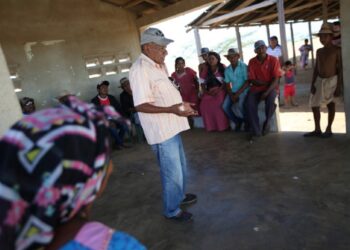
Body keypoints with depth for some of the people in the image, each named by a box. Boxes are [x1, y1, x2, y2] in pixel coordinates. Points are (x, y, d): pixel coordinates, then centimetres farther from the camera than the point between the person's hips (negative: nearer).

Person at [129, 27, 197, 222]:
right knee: (173, 173, 3)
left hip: (172, 126, 10)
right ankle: (172, 210, 24)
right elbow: (141, 105, -26)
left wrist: (181, 104, 12)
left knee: (181, 167, 24)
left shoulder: (159, 65, 10)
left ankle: (180, 196, 46)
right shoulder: (140, 69, -20)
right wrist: (172, 109, -33)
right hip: (162, 131, -10)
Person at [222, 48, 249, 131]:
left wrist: (237, 94, -18)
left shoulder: (244, 66, -9)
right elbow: (228, 85, 7)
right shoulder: (227, 70, 7)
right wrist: (232, 95, -10)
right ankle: (237, 121, 7)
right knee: (225, 106, -17)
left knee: (240, 105, -32)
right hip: (233, 91, 5)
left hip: (244, 90, -5)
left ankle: (247, 121, -2)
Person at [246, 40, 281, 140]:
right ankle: (255, 131, -16)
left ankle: (267, 121, -5)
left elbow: (275, 79, -11)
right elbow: (252, 80, -4)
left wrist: (267, 92, -24)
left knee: (270, 100, -34)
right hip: (256, 88, 2)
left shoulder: (273, 60, -5)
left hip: (271, 87, -1)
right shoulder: (252, 62, 0)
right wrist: (267, 83, -15)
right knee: (250, 103, -27)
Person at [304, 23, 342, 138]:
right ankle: (317, 130, 17)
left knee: (330, 105, 4)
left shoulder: (337, 50, -7)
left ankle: (328, 129, 16)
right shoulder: (319, 51, 10)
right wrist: (312, 84, 5)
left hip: (332, 80, -6)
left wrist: (338, 86, -15)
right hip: (320, 81, 6)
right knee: (314, 105, 5)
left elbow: (340, 69, -10)